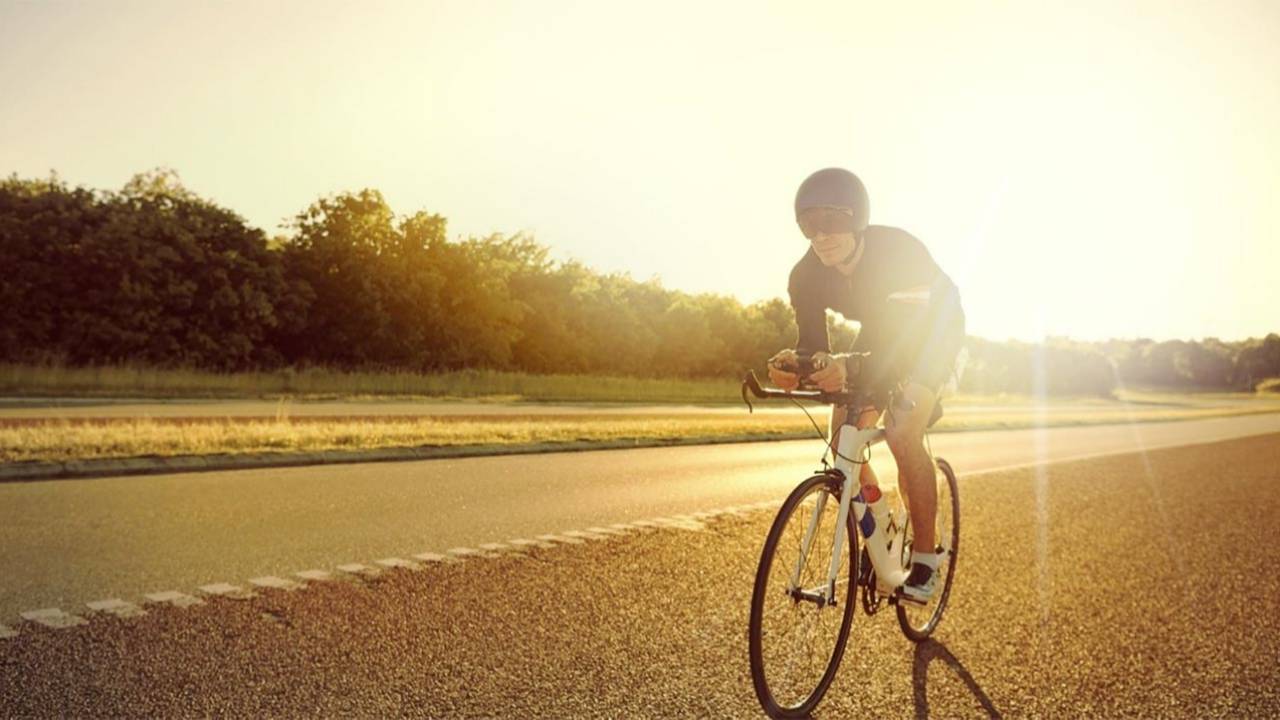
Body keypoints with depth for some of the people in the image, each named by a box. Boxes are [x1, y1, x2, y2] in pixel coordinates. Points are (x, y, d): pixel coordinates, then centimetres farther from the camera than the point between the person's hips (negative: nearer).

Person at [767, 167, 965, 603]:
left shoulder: (899, 253, -38)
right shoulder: (807, 274, -23)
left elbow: (909, 343, -45)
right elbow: (812, 342, -22)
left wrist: (852, 368, -64)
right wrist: (792, 363, -46)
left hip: (933, 332, -5)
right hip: (884, 335, 5)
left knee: (902, 434, -25)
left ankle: (925, 554, -8)